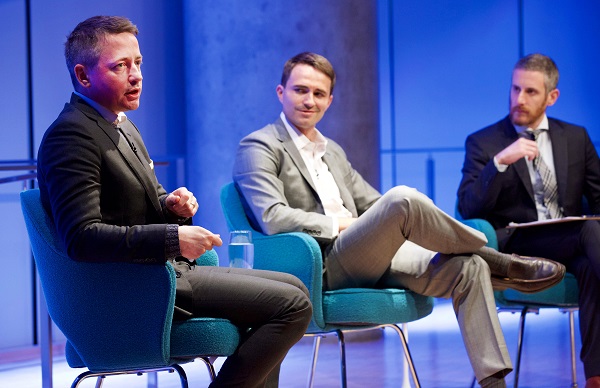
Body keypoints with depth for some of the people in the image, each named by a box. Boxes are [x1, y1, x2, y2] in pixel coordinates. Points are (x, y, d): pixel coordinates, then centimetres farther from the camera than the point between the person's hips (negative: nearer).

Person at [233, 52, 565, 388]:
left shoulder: (332, 151, 27)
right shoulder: (259, 148, 1)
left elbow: (374, 205, 27)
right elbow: (272, 218, -15)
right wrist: (339, 225, -12)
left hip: (365, 261, 8)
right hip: (322, 267, -8)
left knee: (467, 268, -14)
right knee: (402, 199, -31)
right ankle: (501, 264, -9)